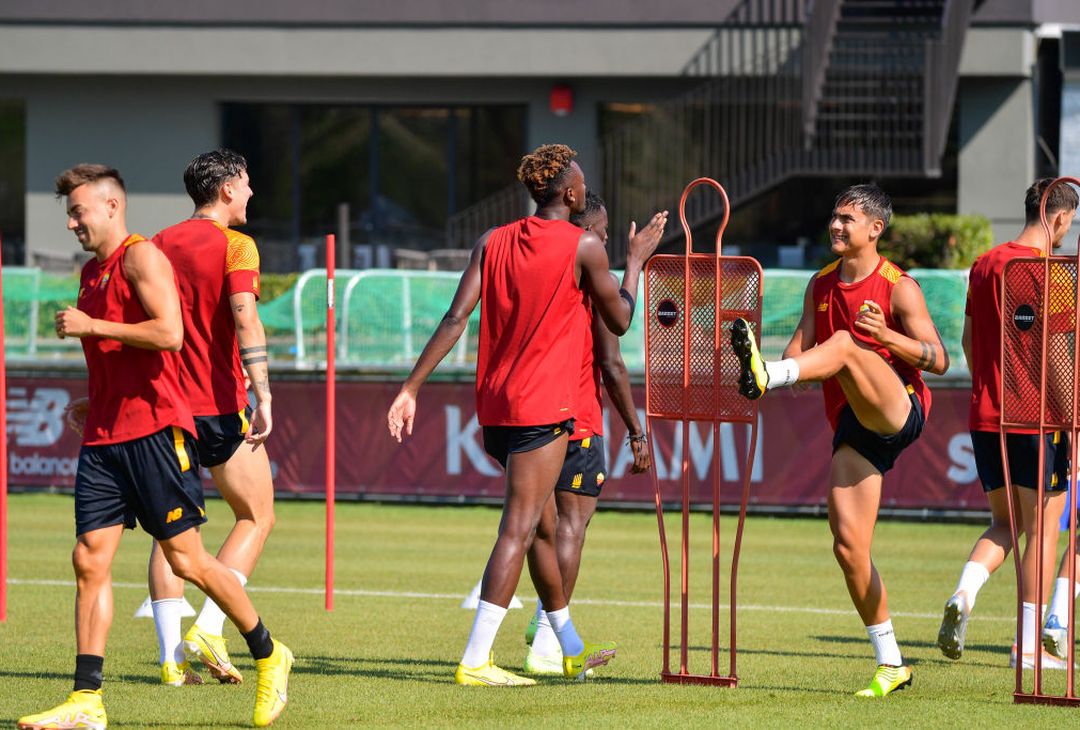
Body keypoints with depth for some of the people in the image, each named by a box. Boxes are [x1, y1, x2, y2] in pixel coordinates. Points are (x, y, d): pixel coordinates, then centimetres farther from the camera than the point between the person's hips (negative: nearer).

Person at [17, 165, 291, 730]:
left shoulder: (141, 256, -7)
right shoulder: (91, 273, 20)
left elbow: (169, 333, -20)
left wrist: (91, 326, -15)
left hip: (155, 431, -8)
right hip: (104, 438, 8)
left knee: (187, 561, -3)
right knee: (89, 561, -3)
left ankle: (269, 656, 15)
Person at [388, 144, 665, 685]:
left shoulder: (492, 244, 7)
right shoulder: (584, 247, -7)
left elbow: (456, 319, -1)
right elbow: (619, 321, 4)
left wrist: (410, 388, -2)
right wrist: (637, 262, 19)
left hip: (494, 407, 7)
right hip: (542, 408, -7)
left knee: (544, 526, 19)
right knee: (518, 532, -9)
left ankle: (571, 649, 32)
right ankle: (475, 661, -17)